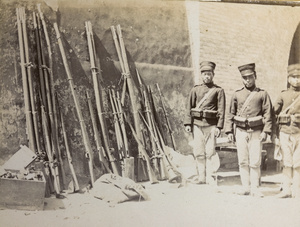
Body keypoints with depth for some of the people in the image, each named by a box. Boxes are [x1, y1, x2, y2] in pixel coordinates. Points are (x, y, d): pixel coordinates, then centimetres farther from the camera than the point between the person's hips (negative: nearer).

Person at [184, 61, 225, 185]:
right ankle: (201, 176, 11)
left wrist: (219, 126, -8)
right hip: (197, 123, 3)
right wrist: (188, 123, -1)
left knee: (210, 151, -4)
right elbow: (189, 107, 9)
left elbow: (221, 110, 0)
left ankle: (210, 176, 5)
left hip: (211, 124, -2)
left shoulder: (218, 90, 5)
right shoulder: (195, 90, 12)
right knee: (198, 151, 3)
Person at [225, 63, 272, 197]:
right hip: (240, 131, 2)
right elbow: (231, 114, 11)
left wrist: (266, 131, -9)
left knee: (255, 162, -3)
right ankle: (246, 187, 13)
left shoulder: (262, 94, 4)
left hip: (256, 132, -2)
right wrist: (229, 131, 5)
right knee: (243, 161, 4)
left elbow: (268, 114, 0)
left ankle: (255, 188, 7)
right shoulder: (237, 95, 9)